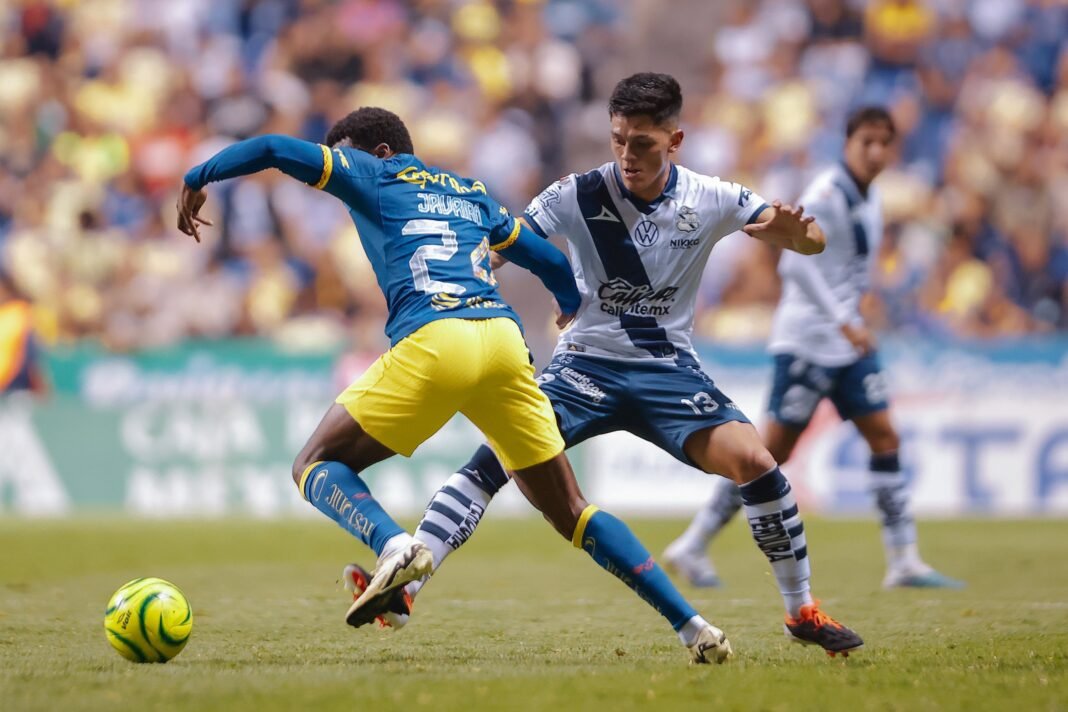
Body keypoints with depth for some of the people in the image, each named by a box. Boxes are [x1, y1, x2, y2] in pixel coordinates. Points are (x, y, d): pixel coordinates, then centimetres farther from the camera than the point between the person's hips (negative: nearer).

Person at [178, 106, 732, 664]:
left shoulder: (374, 176, 17)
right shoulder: (472, 194, 31)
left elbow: (274, 149, 8)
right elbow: (553, 264, 39)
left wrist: (197, 180, 23)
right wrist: (572, 307, 61)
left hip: (432, 340, -5)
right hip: (504, 340, 5)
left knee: (317, 465, 9)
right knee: (569, 511, 13)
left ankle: (393, 546, -23)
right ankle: (693, 627, 2)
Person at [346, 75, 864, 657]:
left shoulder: (709, 200, -6)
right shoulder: (578, 195, -10)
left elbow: (814, 242, -5)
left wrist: (791, 230, -30)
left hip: (668, 368, 1)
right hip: (586, 363, -1)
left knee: (754, 461, -19)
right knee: (494, 459, -22)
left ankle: (802, 612, -1)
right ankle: (402, 590, -26)